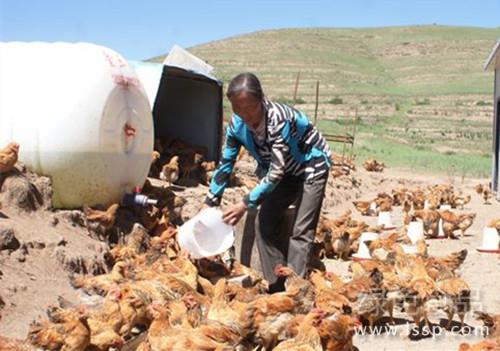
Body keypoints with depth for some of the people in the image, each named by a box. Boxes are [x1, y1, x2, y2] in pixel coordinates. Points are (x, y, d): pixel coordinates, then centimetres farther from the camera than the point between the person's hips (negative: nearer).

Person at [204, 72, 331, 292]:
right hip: (285, 172, 7)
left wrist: (246, 204, -38)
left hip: (311, 166, -7)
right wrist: (209, 204, -9)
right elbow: (225, 164, -7)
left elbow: (277, 171, -36)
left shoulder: (279, 120, -37)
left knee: (301, 231, -14)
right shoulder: (237, 124, -17)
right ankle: (276, 288, 7)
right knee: (264, 223, 1)